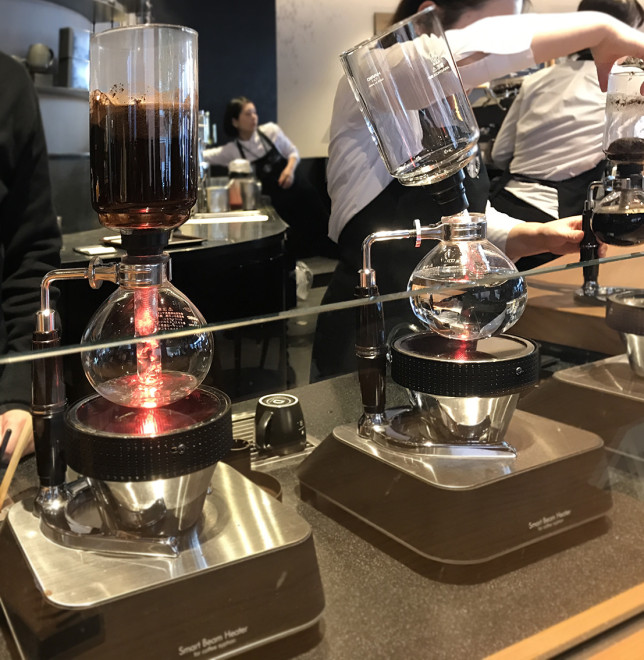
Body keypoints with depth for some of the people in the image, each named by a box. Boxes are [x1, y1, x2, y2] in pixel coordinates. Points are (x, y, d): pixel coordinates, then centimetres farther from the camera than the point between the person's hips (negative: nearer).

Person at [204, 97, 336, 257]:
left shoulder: (270, 131, -5)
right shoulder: (231, 151, -6)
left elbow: (293, 152, 4)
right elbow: (201, 155, -12)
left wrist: (290, 168, -15)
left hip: (297, 189, 1)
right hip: (278, 202, 0)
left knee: (323, 225, 3)